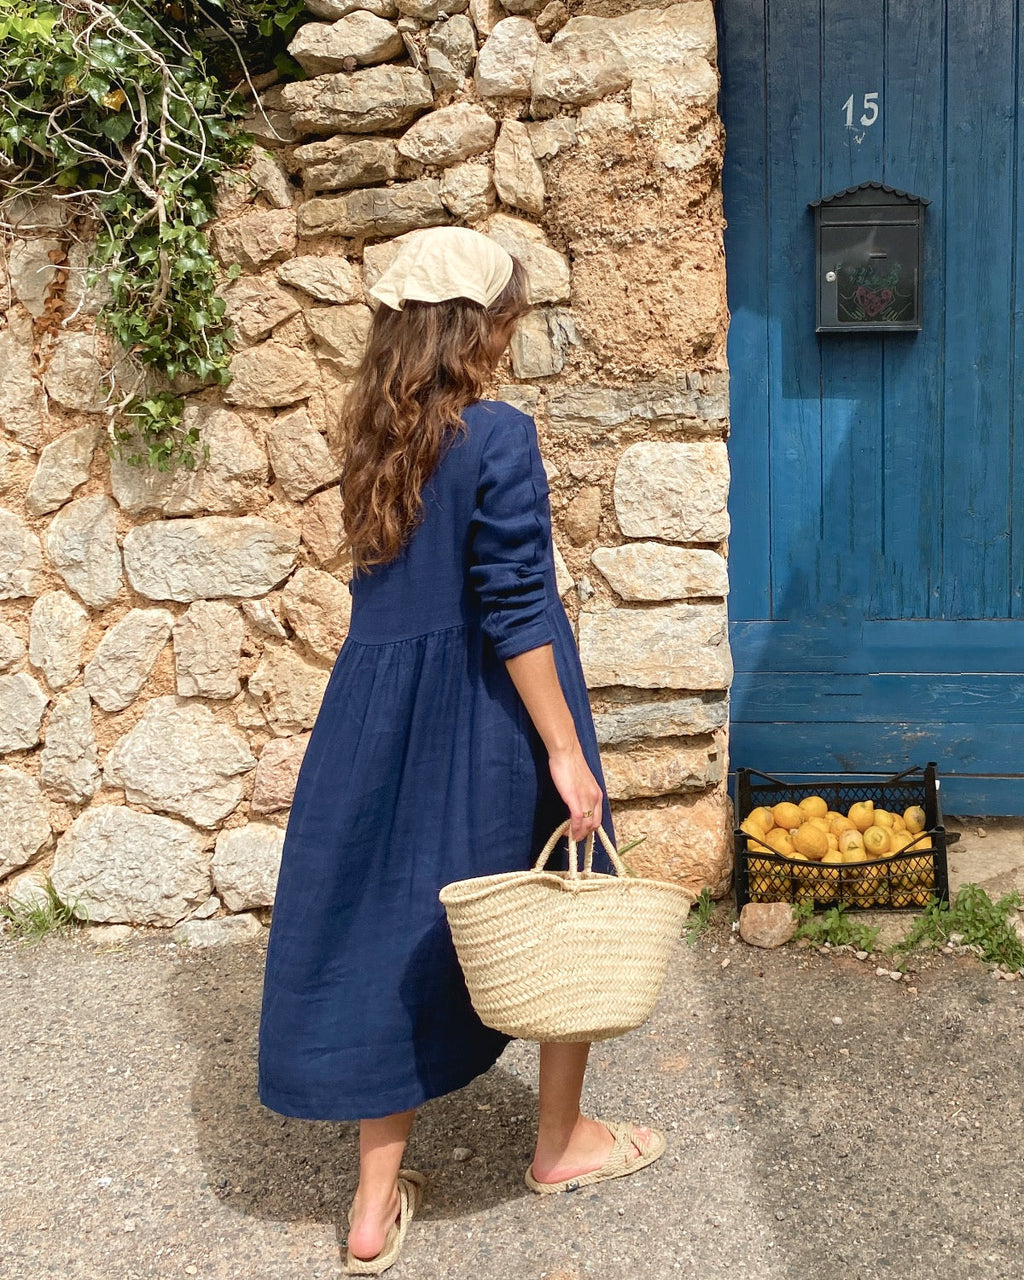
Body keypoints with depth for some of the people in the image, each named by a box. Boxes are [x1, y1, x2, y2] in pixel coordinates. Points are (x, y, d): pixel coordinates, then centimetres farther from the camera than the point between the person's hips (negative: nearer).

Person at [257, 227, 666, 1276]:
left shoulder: (373, 434, 5)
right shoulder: (497, 437, -16)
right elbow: (516, 610, -19)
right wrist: (565, 751, -15)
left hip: (381, 707, 6)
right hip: (490, 718, -6)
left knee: (396, 925, 10)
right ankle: (561, 1141, 33)